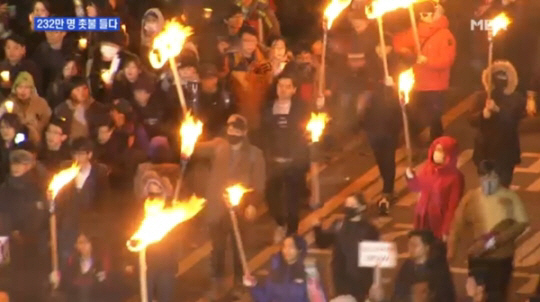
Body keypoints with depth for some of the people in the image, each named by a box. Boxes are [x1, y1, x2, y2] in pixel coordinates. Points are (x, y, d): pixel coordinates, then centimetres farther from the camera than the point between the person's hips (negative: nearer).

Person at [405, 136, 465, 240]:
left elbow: (454, 205, -17)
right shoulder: (428, 169, -1)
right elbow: (417, 187, 15)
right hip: (423, 218, 6)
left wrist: (447, 230, -19)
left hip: (440, 220, -6)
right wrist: (411, 178, -8)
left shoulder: (455, 177, -18)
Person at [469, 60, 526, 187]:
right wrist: (485, 112, -30)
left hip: (506, 151, -1)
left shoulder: (516, 99, -3)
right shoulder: (481, 97, -1)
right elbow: (472, 120, -10)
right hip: (485, 149, 1)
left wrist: (498, 110, -26)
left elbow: (513, 122, -11)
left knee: (503, 185, -2)